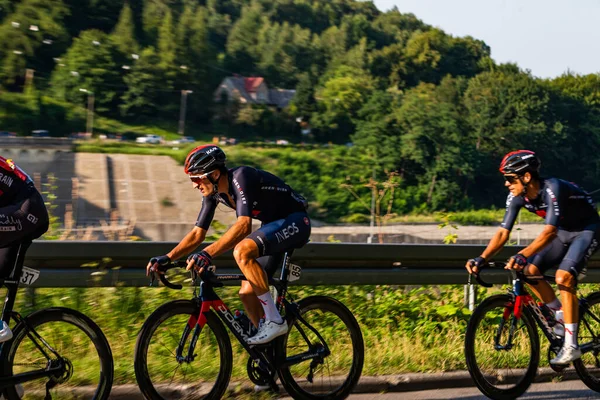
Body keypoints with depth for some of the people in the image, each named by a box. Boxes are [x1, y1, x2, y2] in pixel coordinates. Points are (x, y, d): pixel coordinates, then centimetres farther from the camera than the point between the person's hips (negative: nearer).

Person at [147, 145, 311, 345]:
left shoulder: (241, 177, -27)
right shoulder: (213, 192, -2)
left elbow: (244, 225, -39)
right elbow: (197, 233, 3)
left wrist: (207, 253, -48)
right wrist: (167, 258, -10)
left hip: (295, 221, -9)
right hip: (273, 224, 9)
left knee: (242, 251, -32)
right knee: (247, 293, 0)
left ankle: (275, 321, -22)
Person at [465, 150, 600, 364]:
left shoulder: (552, 189, -34)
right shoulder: (517, 197, -13)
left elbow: (549, 232, -42)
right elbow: (503, 232, -13)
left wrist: (522, 255, -54)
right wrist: (481, 259, -27)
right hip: (563, 232, 7)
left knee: (563, 277, -25)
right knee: (530, 271, -10)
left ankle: (571, 346, -19)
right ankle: (561, 314, 10)